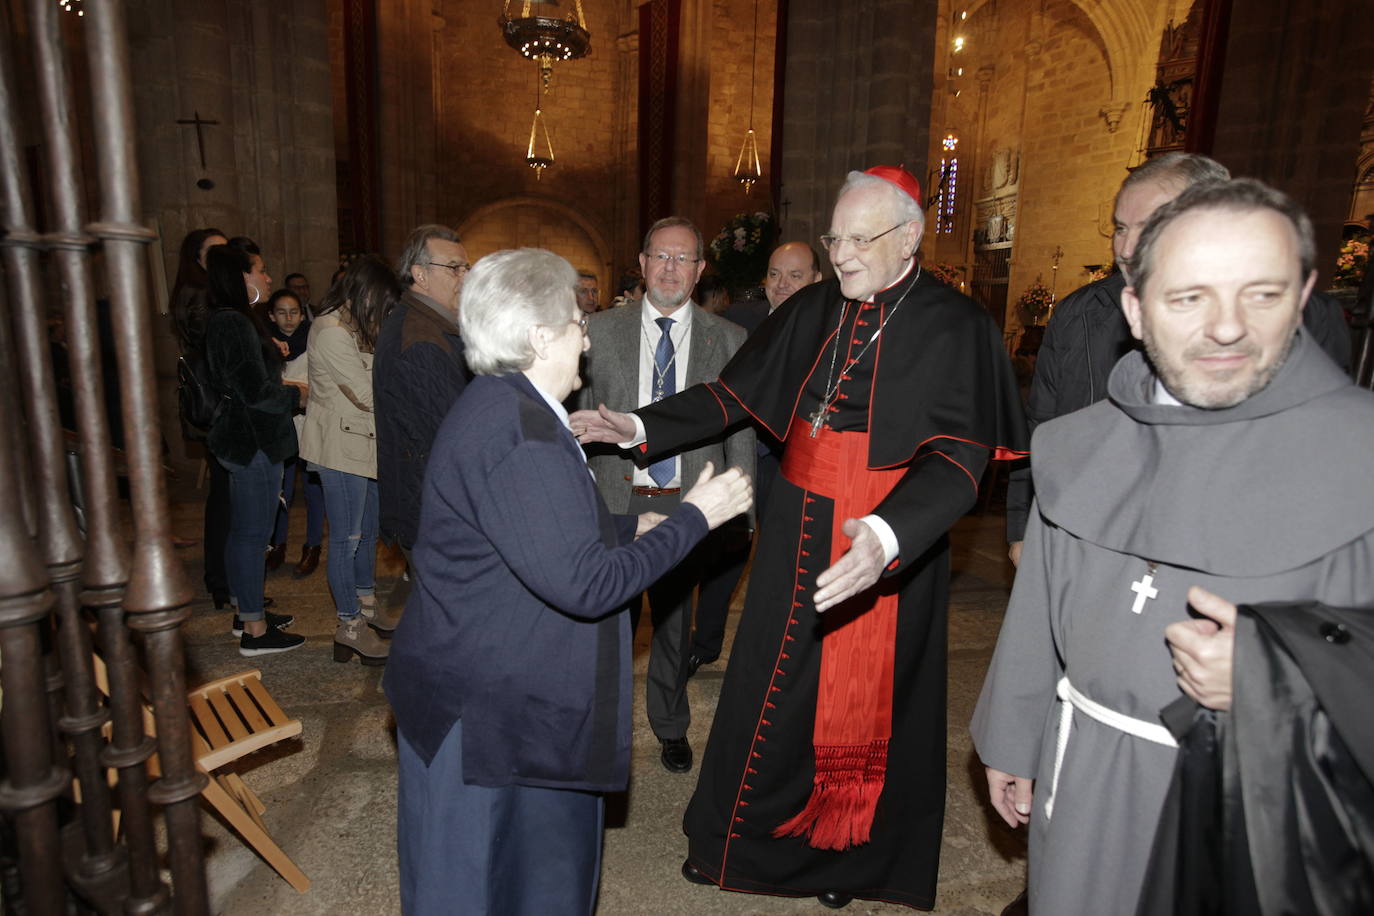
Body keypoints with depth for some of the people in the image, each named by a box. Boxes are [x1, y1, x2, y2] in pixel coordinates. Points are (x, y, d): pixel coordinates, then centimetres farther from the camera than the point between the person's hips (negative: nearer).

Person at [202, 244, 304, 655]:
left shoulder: (224, 320, 13)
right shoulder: (236, 324, -19)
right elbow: (257, 393, -22)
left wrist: (274, 365, 12)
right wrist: (294, 392, -7)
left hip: (241, 440, 11)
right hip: (255, 443, -11)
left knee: (242, 531, 18)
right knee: (253, 534, -3)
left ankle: (245, 612, 31)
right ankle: (254, 631, 7)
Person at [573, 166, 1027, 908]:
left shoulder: (955, 328, -12)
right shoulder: (812, 311, 1)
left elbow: (958, 456, -23)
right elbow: (733, 393, 4)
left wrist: (887, 535, -40)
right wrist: (640, 427, -7)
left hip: (888, 546, -4)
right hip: (797, 534, 4)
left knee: (866, 700, 12)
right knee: (770, 687, 16)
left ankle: (851, 856, 39)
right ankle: (743, 838, 41)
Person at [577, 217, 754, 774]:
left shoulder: (728, 341, 1)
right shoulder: (602, 330, 2)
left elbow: (741, 433, 2)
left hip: (688, 505, 1)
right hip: (615, 500, 0)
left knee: (675, 619, 15)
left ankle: (670, 725, 39)